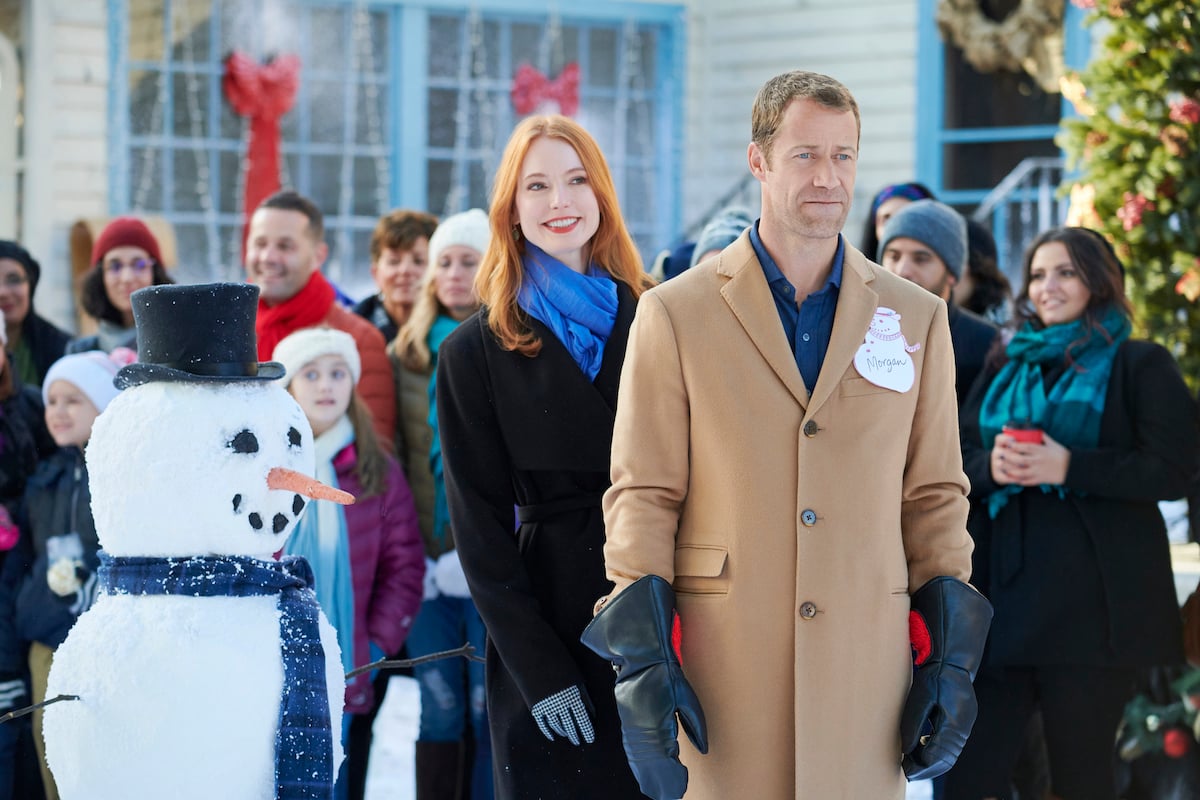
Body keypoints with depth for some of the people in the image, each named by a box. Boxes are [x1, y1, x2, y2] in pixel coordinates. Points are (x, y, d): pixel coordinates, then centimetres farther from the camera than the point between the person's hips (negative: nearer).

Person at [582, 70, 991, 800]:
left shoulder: (916, 317, 10)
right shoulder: (675, 314, 3)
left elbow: (935, 494, 11)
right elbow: (642, 497, 0)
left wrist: (951, 660, 4)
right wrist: (641, 662, -8)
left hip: (865, 673, 2)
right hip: (719, 676, -2)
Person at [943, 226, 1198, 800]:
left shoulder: (1140, 366, 2)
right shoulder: (1006, 370, 19)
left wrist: (1067, 467, -18)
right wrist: (991, 465, -8)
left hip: (1092, 599, -4)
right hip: (1005, 589, 5)